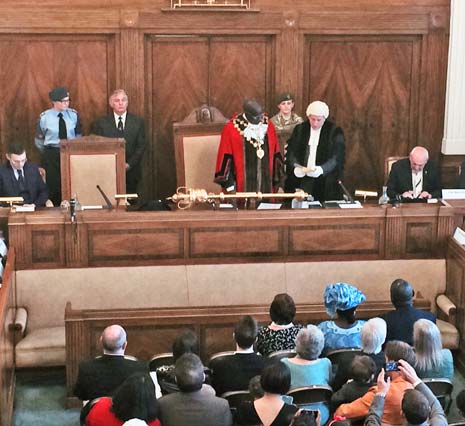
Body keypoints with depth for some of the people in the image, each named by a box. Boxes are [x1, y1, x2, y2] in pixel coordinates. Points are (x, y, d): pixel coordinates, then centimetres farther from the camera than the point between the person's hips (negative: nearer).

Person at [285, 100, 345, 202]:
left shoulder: (335, 132, 0)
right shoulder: (299, 129, 9)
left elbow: (337, 158, -7)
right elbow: (291, 153, 4)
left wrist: (321, 169, -25)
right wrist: (297, 168, -17)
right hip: (301, 181, 2)